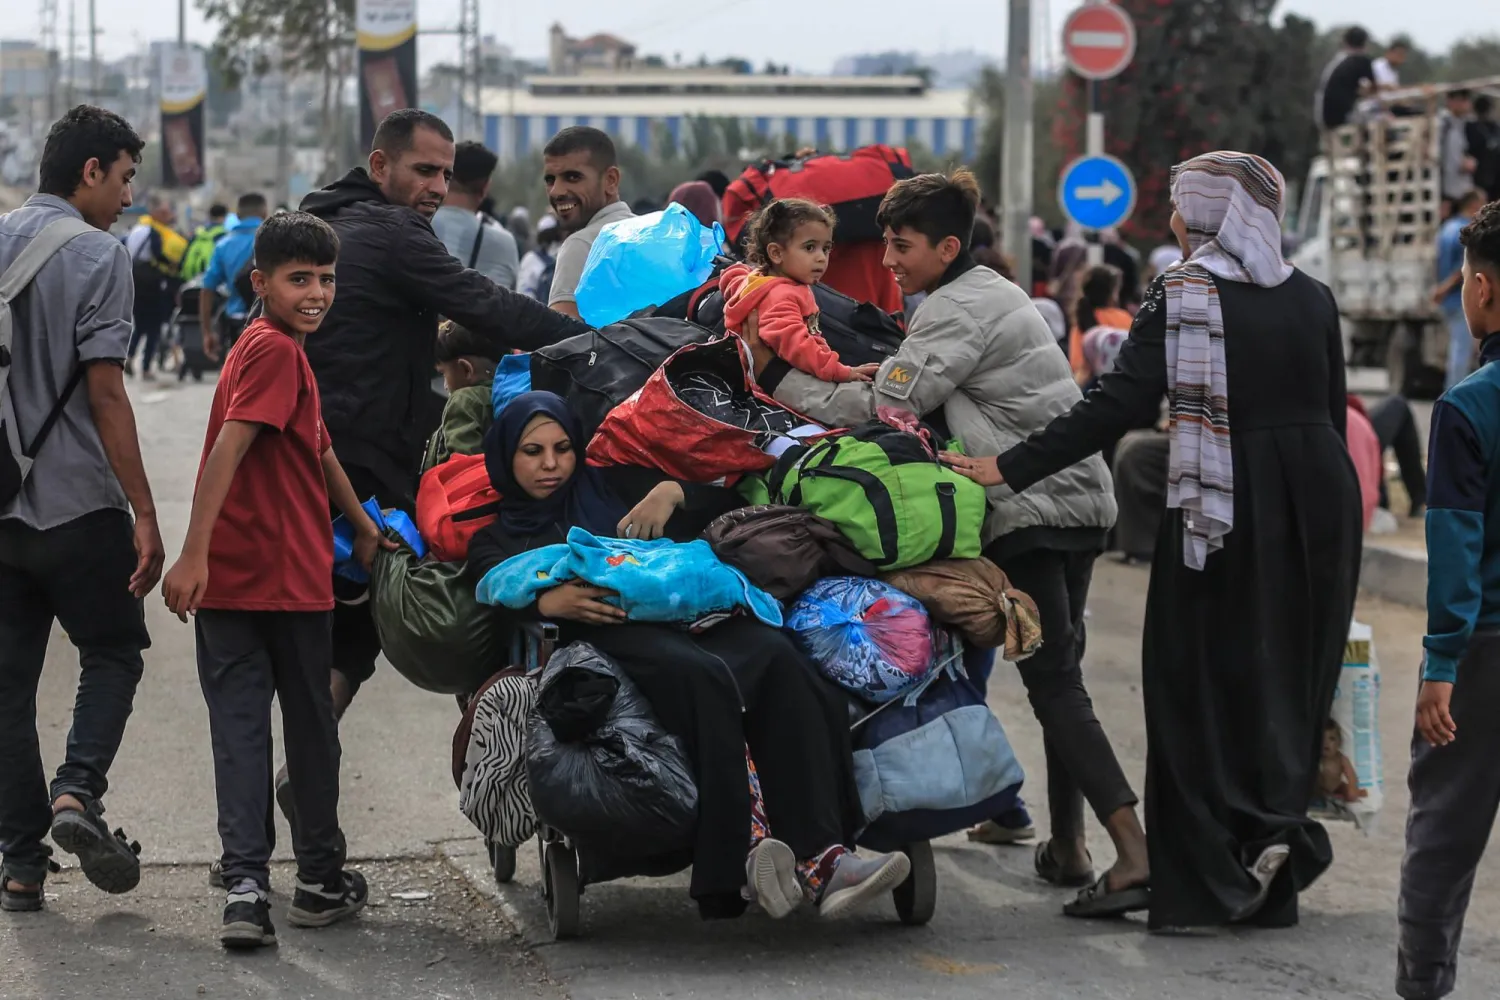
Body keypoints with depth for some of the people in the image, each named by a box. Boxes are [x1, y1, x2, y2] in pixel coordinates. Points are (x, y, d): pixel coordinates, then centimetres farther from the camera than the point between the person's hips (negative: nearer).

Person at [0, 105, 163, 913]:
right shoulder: (96, 256, -10)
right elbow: (104, 394, -14)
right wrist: (144, 514, -11)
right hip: (77, 504, -5)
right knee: (113, 651, 12)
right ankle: (79, 790, -11)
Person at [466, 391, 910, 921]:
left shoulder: (608, 486, 31)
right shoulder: (496, 539, 25)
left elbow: (722, 496, 25)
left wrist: (672, 492, 5)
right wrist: (549, 602, -19)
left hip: (685, 613, 3)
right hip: (612, 636, -3)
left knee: (776, 657, -31)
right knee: (702, 674, -38)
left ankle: (822, 857, -45)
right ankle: (744, 855, -52)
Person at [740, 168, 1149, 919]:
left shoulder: (956, 310, -12)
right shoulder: (991, 292, 19)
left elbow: (881, 408, -14)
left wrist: (775, 376, -8)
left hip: (1031, 511, -10)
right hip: (1080, 499, 10)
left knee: (1054, 683, -13)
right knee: (1058, 674, 15)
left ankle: (1133, 855, -22)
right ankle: (1067, 845, 18)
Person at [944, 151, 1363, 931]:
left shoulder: (1183, 297, -8)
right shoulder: (1311, 299, 7)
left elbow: (1117, 405, -14)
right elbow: (1332, 413, 10)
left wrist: (1007, 470, -12)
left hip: (1224, 508, -5)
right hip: (1318, 497, 5)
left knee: (1200, 678, 4)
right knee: (1287, 676, 12)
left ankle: (1206, 880, 0)